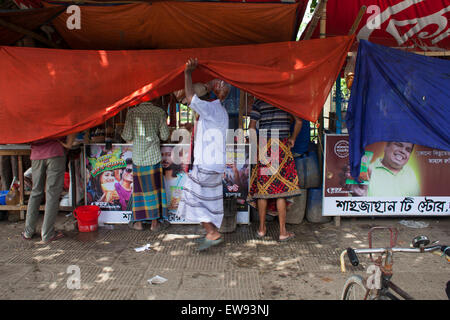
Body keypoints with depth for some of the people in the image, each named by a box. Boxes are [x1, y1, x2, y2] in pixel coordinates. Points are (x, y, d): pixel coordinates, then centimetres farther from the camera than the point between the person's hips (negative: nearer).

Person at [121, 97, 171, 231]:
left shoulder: (132, 112, 0)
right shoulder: (159, 112, -3)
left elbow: (127, 136, -4)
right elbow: (165, 136, -2)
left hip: (137, 156, 2)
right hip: (153, 156, -1)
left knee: (139, 187, 11)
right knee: (154, 187, 7)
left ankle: (138, 222, 18)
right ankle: (155, 222, 13)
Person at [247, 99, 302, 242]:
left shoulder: (258, 102, 5)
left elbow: (252, 127, 0)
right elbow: (298, 122, 4)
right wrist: (293, 138, 19)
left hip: (263, 146, 1)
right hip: (282, 147, -1)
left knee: (263, 187, 7)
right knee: (281, 188, 2)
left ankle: (262, 228, 17)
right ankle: (283, 232, 6)